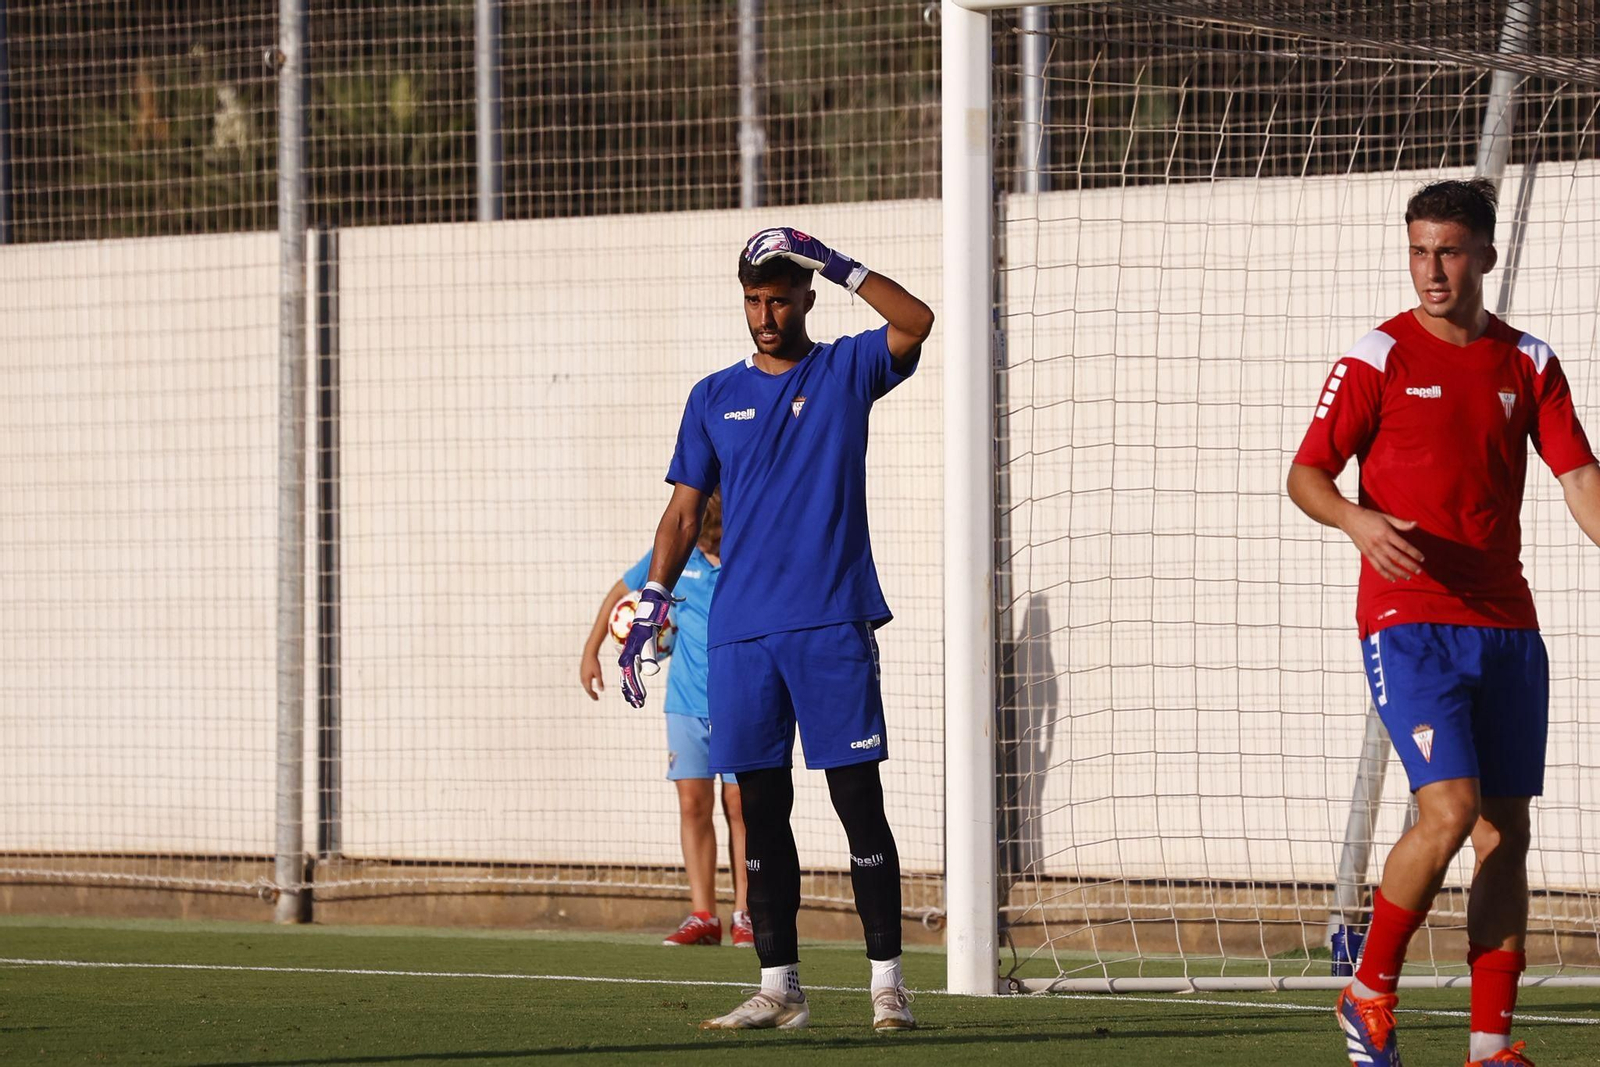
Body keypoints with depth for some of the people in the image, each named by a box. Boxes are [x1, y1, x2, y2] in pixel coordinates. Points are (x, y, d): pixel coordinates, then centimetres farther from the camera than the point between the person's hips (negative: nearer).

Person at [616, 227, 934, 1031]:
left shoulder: (846, 372, 5)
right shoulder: (714, 398, 13)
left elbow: (916, 323, -13)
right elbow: (684, 511, 13)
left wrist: (836, 265, -15)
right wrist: (652, 601, 2)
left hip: (833, 628, -3)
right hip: (741, 633, 3)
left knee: (858, 801, -5)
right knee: (761, 810, 4)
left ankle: (887, 980, -4)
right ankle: (778, 988, 8)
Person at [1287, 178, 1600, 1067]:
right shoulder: (1381, 358, -1)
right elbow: (1306, 474, 0)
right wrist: (1357, 520, -22)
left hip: (1505, 623, 4)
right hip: (1409, 619, -4)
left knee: (1506, 831, 2)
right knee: (1449, 810, -17)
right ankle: (1371, 993, 3)